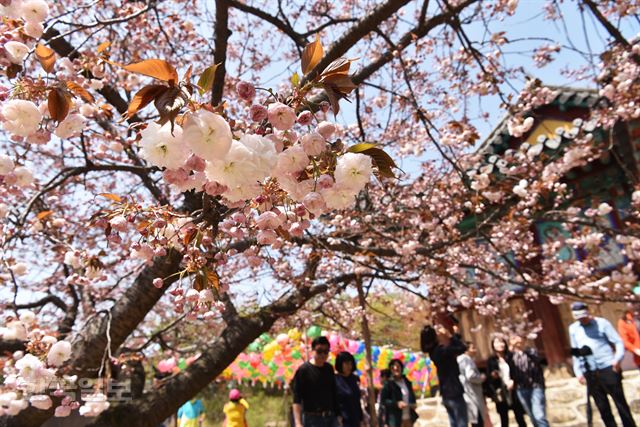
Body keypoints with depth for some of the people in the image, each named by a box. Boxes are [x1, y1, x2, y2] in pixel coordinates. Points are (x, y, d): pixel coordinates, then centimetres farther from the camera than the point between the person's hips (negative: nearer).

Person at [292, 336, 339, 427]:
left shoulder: (329, 368, 8)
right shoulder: (303, 370, -10)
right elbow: (297, 399, -12)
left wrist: (336, 414, 13)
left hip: (331, 417, 6)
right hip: (312, 419, -6)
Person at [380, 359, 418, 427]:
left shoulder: (407, 382, 10)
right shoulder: (388, 384, -10)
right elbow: (383, 400, -11)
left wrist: (413, 404, 3)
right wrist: (396, 403, -22)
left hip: (408, 418, 6)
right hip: (395, 418, -6)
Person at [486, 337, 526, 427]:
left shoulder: (511, 357, 3)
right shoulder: (491, 360, 1)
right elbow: (489, 378, 1)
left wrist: (513, 381, -12)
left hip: (514, 392, 1)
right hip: (500, 394, -1)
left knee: (520, 419, 7)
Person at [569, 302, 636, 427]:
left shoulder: (601, 323, -1)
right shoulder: (573, 329, 11)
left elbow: (618, 342, -3)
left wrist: (617, 358, -20)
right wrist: (578, 372, 10)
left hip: (608, 368, -3)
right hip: (589, 373, 4)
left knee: (620, 402, 2)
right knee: (602, 407, 7)